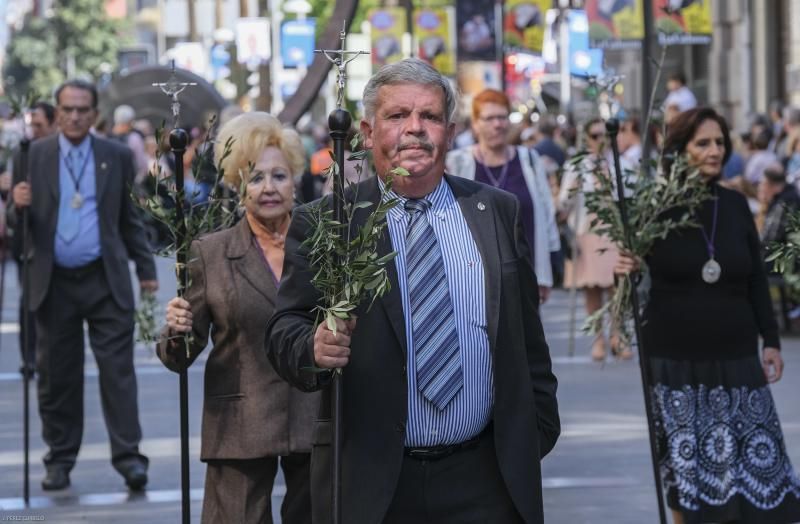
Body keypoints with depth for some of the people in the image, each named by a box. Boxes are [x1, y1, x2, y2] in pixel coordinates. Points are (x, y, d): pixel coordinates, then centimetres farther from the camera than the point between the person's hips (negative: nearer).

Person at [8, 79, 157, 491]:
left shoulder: (116, 156, 6)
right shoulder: (34, 156, 5)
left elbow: (130, 218, 13)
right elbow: (17, 221, 4)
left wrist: (146, 268, 13)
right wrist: (18, 205, -19)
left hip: (106, 280, -1)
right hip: (54, 283, 1)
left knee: (118, 370, -6)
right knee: (57, 375, 5)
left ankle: (128, 456, -6)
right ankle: (60, 460, 13)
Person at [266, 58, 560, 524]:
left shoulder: (498, 212, 9)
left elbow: (527, 338, 12)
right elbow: (286, 328, -4)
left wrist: (540, 430, 7)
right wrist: (315, 347, -25)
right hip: (371, 481, -2)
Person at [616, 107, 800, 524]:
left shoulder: (735, 205, 6)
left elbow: (757, 280, 11)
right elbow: (636, 265, 4)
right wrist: (625, 269, -19)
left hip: (735, 355, 3)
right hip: (675, 358, -2)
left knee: (751, 460, -1)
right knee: (684, 465, 3)